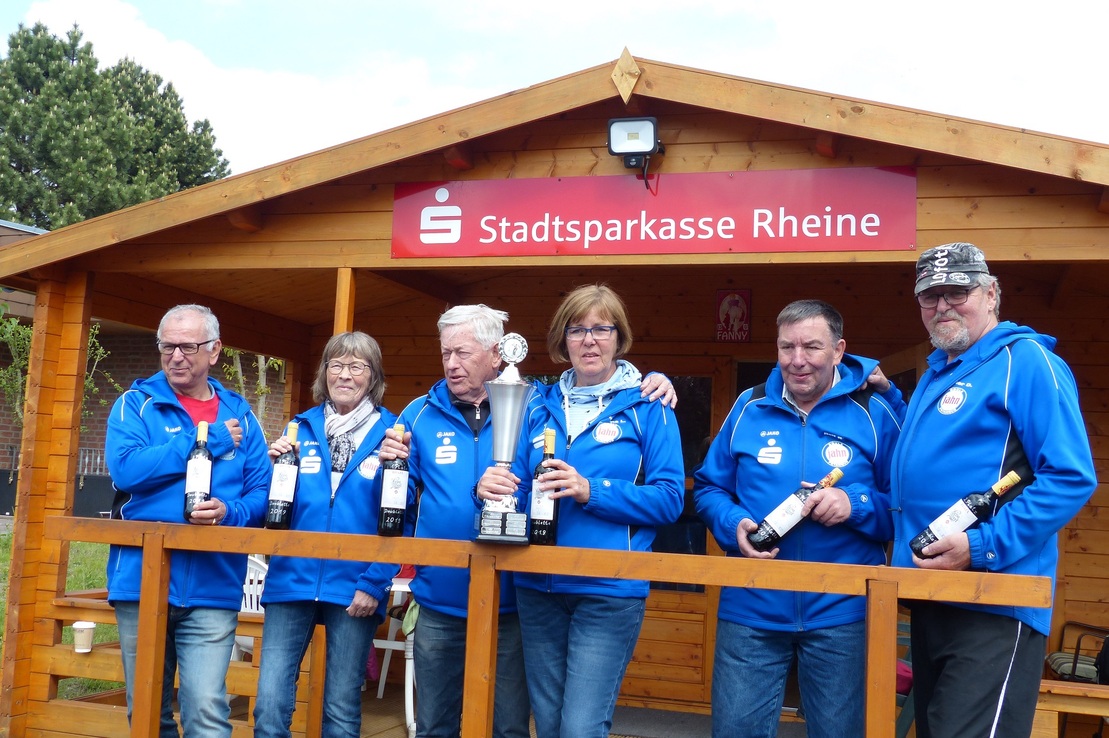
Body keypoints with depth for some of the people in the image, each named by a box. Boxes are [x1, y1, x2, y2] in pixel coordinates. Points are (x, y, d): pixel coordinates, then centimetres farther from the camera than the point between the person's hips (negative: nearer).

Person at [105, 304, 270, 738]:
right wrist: (206, 442, -13)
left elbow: (263, 493, 6)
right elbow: (125, 468, -15)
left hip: (212, 589, 0)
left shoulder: (239, 415, 9)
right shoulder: (136, 403, 3)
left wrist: (230, 513, -16)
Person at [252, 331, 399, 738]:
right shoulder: (301, 428, 9)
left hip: (354, 587, -2)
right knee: (270, 702, -1)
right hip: (292, 580, 2)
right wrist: (276, 464, -7)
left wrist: (374, 583, -11)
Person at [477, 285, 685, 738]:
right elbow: (521, 487, 10)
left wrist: (591, 491, -21)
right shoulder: (542, 406, 11)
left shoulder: (647, 406, -3)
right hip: (538, 587, 5)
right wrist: (493, 488, -13)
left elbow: (669, 498, -10)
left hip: (610, 590, -5)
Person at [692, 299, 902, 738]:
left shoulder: (874, 413, -2)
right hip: (750, 609, 2)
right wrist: (734, 525, -9)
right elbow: (708, 487, 10)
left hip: (840, 614, -1)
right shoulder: (748, 407, 5)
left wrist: (856, 505, -19)